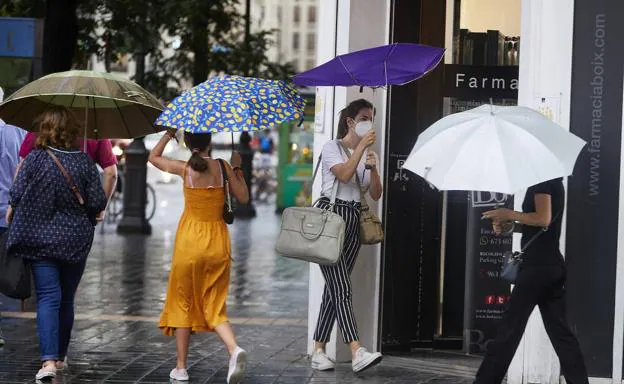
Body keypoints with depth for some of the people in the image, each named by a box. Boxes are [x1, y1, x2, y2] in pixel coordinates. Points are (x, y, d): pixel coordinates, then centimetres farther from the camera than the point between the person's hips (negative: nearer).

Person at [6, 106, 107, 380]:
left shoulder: (35, 159, -10)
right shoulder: (84, 161, -5)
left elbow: (17, 195, -8)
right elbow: (97, 203, -5)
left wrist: (11, 212, 13)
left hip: (42, 239, -2)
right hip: (76, 240, 2)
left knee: (48, 297, -4)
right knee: (66, 299, 16)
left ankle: (49, 361, -19)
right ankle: (60, 356, 28)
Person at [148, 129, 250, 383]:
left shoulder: (184, 169, -6)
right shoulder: (223, 167, -3)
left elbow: (153, 157, 11)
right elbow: (243, 198, 6)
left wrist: (169, 134, 20)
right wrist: (237, 169, 15)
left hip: (190, 240, -2)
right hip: (219, 241, 2)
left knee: (183, 304, 12)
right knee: (215, 307, 9)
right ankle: (234, 349, -19)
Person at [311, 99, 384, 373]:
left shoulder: (367, 154, 17)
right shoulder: (332, 147, 0)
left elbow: (376, 194, 9)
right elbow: (344, 174, -19)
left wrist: (373, 168, -7)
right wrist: (362, 146, -17)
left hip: (352, 220, 6)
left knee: (334, 290, 5)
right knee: (342, 289, -15)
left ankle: (319, 351, 10)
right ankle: (357, 353, -26)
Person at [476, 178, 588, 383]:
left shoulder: (542, 183, -10)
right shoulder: (555, 182, 18)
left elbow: (543, 219, -21)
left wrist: (510, 214, -10)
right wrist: (509, 222, 11)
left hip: (538, 265, -9)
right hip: (554, 266, 9)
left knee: (510, 329, -4)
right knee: (560, 331, 6)